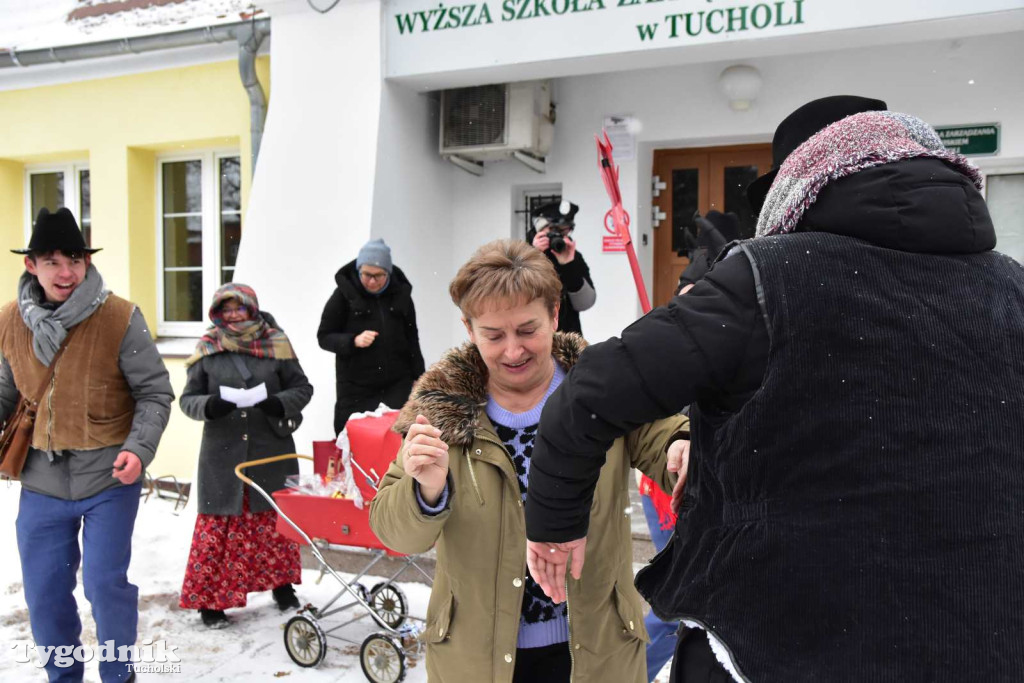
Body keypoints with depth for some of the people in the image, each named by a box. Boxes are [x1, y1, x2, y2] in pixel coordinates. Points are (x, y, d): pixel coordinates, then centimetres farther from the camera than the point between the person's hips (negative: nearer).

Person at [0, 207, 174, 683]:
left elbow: (155, 393, -9)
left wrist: (139, 449, -21)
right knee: (44, 593, 13)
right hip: (41, 482, 4)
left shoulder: (120, 319, -13)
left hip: (109, 479, -4)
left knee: (106, 584, 1)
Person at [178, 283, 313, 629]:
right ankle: (210, 597, 19)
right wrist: (208, 406, -19)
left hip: (271, 450, 0)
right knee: (217, 523, 5)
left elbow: (303, 388, 3)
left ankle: (281, 584, 31)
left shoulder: (275, 343, 0)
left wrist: (280, 403, -17)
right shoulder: (208, 349, 1)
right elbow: (188, 398, 4)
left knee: (274, 520, 12)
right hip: (222, 453, 0)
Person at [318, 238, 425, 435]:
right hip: (355, 389, -2)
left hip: (398, 386, 2)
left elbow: (412, 340, 13)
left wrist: (419, 378, 11)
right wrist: (353, 341, -18)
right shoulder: (344, 294, -4)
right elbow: (324, 337, -1)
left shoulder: (401, 294, 5)